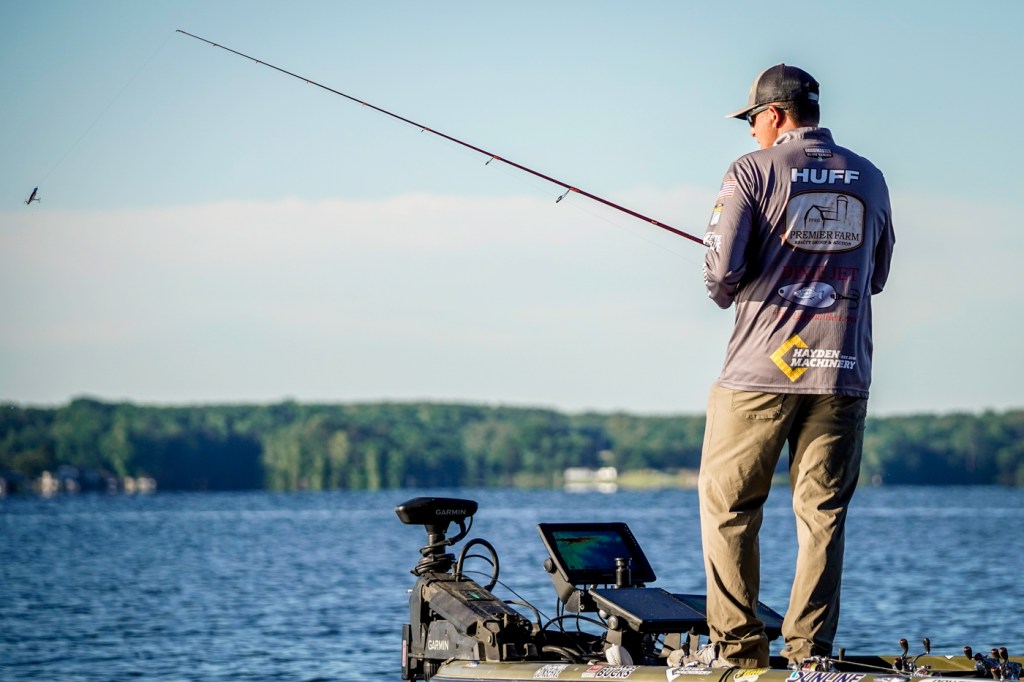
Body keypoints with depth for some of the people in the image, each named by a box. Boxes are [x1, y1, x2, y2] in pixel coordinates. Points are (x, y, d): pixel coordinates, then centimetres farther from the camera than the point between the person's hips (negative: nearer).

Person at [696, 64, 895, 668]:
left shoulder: (754, 171, -4)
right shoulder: (868, 179, 10)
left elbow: (722, 269, -10)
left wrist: (728, 294, 11)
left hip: (762, 368, -4)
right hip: (843, 373, 4)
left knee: (728, 505, 8)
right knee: (823, 514, 6)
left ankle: (738, 642, 6)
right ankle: (810, 651, 3)